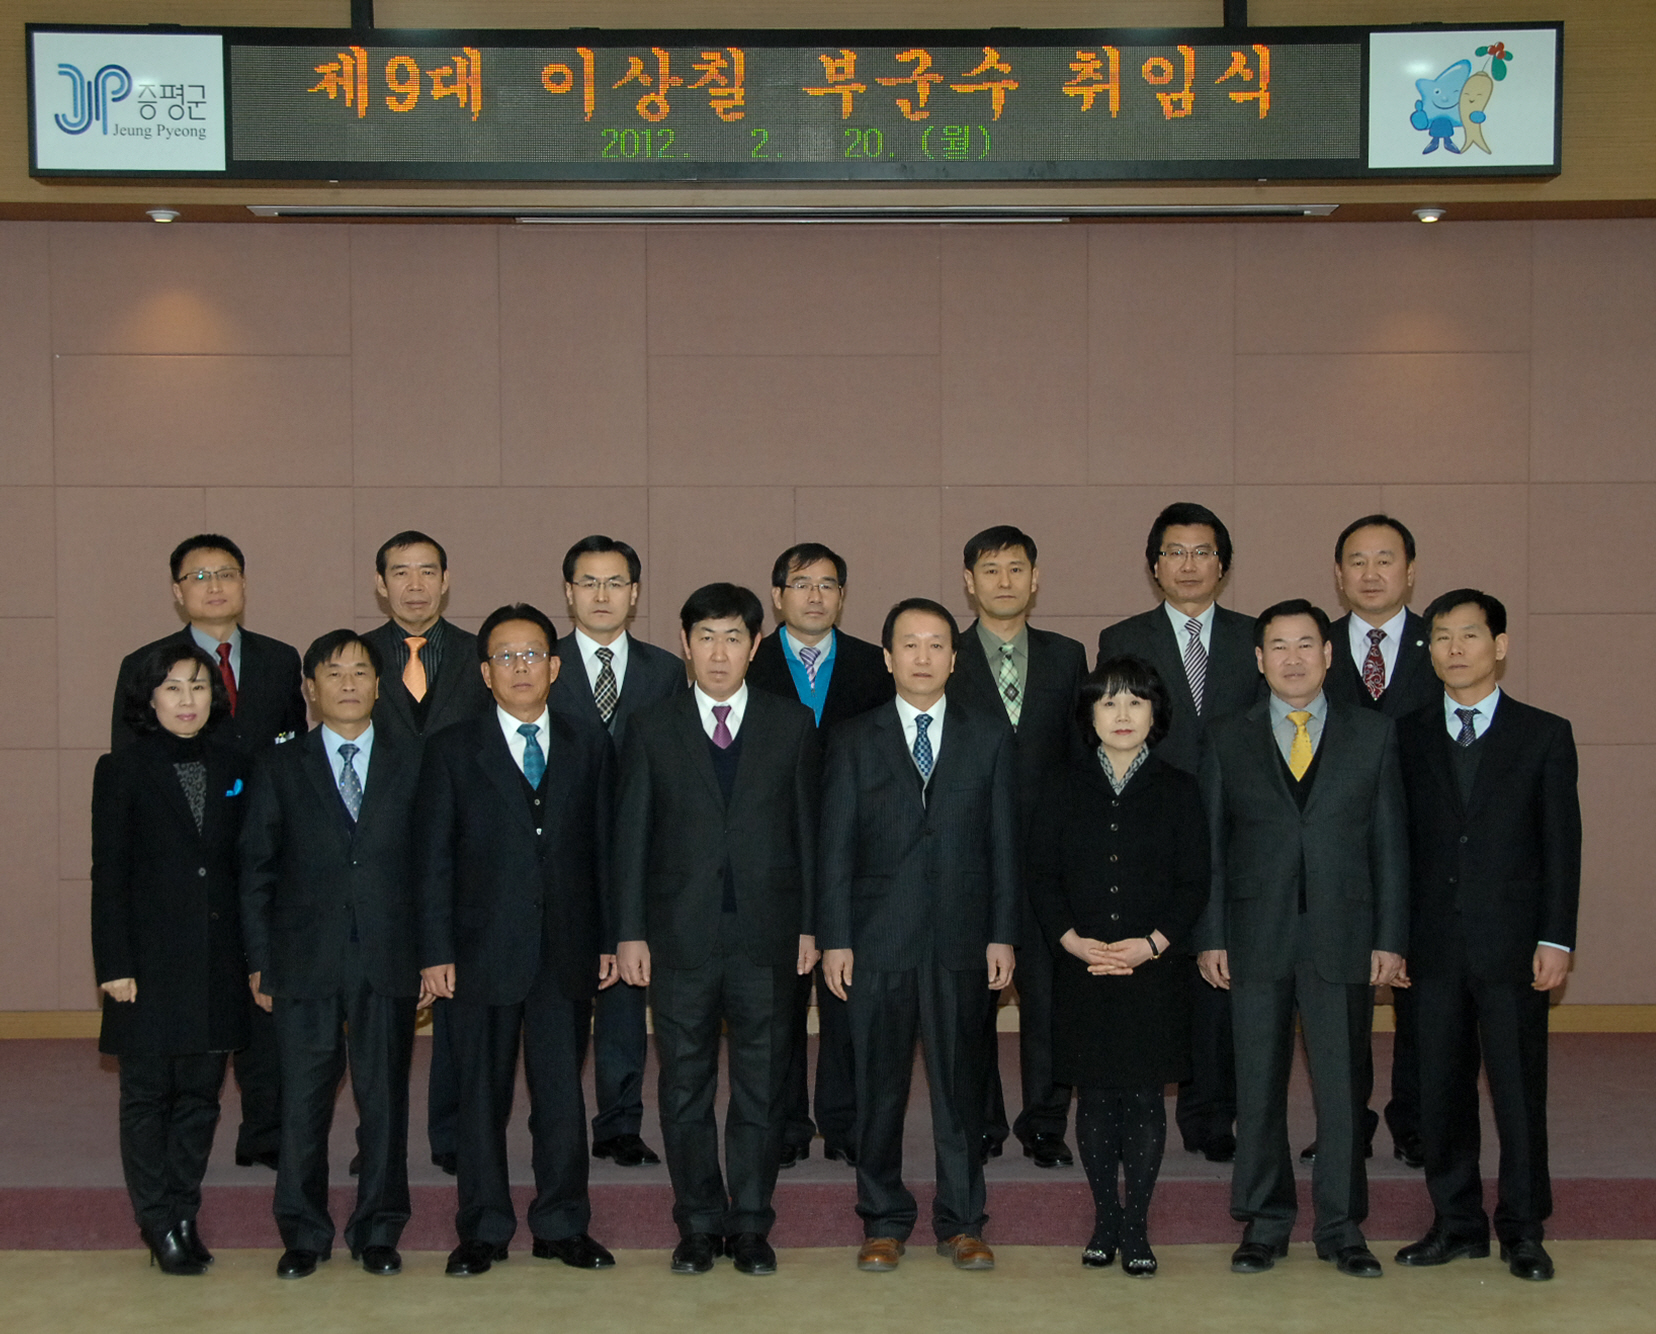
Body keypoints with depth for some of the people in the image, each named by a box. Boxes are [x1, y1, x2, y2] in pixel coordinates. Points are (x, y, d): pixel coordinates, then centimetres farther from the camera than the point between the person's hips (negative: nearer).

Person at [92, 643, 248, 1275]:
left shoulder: (233, 768, 8)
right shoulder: (122, 771, -2)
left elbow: (247, 865, 9)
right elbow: (108, 875, -4)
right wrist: (114, 964, -10)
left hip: (217, 959, 3)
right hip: (151, 960, -3)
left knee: (200, 1093, 8)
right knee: (148, 1094, 3)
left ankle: (185, 1217, 18)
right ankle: (161, 1227, 12)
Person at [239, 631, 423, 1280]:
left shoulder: (412, 762, 7)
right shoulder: (279, 768, 7)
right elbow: (255, 869, 6)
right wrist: (260, 959, 0)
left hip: (389, 959, 0)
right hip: (305, 960, 0)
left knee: (385, 1099, 6)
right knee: (303, 1103, 3)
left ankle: (378, 1231, 17)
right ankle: (304, 1233, 15)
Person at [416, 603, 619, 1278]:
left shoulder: (590, 747, 9)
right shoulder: (451, 750, 3)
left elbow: (605, 848, 9)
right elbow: (433, 860, 1)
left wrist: (609, 939, 4)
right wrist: (436, 951, -5)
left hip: (567, 952, 2)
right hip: (484, 951, -1)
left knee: (562, 1092, 6)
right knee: (482, 1094, 5)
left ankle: (563, 1225, 18)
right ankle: (484, 1229, 16)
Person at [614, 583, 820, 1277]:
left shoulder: (792, 724, 6)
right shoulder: (652, 728, 5)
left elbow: (809, 828, 6)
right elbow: (631, 835, 4)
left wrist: (810, 925, 1)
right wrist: (630, 931, -2)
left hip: (767, 934, 0)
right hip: (681, 934, 0)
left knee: (761, 1085, 5)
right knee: (685, 1087, 6)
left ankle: (751, 1225, 16)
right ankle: (699, 1225, 17)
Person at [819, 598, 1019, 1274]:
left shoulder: (989, 732, 8)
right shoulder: (853, 740, 7)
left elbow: (1004, 838, 6)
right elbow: (835, 846, 4)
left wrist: (1003, 933, 0)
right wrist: (834, 939, -3)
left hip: (961, 939, 0)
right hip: (878, 939, 0)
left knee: (961, 1084, 4)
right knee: (879, 1086, 5)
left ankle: (961, 1223, 15)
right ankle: (884, 1222, 16)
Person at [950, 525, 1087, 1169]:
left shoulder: (1066, 657, 12)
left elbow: (1083, 753, 12)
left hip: (1048, 851, 2)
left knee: (1050, 989, 1)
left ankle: (1044, 1122, 13)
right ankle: (979, 1124, 15)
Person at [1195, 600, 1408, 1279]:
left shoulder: (1373, 733, 7)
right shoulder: (1228, 739, 7)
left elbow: (1390, 841, 5)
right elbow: (1210, 844, 6)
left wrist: (1390, 938, -1)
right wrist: (1210, 936, -1)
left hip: (1342, 941, 0)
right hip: (1256, 942, 1)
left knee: (1341, 1086, 3)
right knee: (1258, 1088, 6)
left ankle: (1341, 1227, 15)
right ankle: (1265, 1223, 18)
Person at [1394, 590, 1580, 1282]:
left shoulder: (1544, 735, 3)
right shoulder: (1407, 736, 8)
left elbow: (1562, 844, 1)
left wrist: (1556, 939, -6)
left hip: (1513, 945, -2)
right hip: (1434, 943, 2)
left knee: (1519, 1090, 3)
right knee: (1440, 1090, 7)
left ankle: (1522, 1229, 15)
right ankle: (1457, 1222, 19)